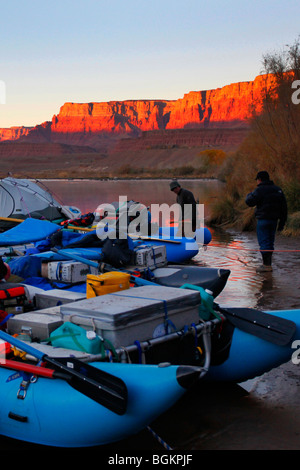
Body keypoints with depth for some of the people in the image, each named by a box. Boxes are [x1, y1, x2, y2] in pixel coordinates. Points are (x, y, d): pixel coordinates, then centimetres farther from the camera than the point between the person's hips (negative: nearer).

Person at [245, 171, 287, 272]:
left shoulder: (260, 190, -9)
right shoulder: (278, 190, 13)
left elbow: (250, 202, -13)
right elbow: (284, 208, 13)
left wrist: (249, 195, 9)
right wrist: (282, 222, 16)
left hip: (263, 219, -7)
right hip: (274, 220, 7)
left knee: (263, 242, -4)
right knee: (270, 242, 13)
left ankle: (266, 265, -7)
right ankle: (268, 263, 17)